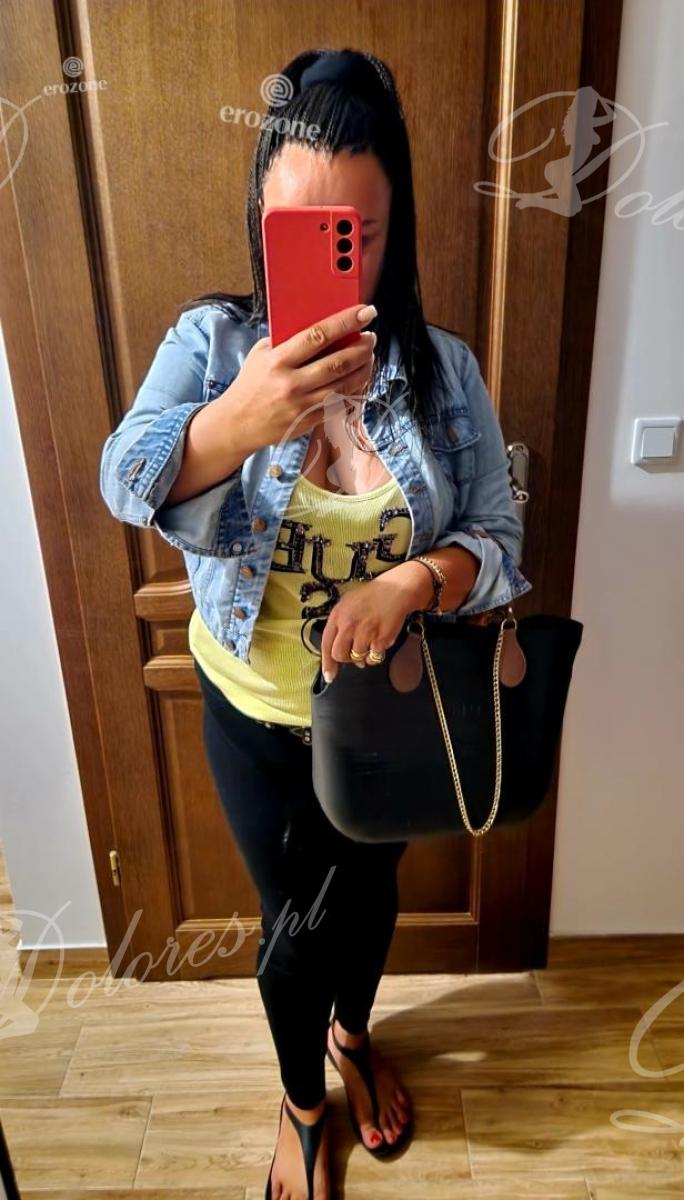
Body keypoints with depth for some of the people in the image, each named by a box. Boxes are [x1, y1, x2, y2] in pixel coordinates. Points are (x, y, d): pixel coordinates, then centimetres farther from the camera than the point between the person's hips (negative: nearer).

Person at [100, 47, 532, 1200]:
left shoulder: (445, 368, -10)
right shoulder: (212, 339, -13)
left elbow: (500, 542, -9)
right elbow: (128, 483, -29)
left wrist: (417, 578, -31)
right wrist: (241, 419, -50)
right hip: (254, 716, -1)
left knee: (369, 893, 25)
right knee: (290, 922, 17)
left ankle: (351, 1030, 61)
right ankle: (302, 1102, 51)